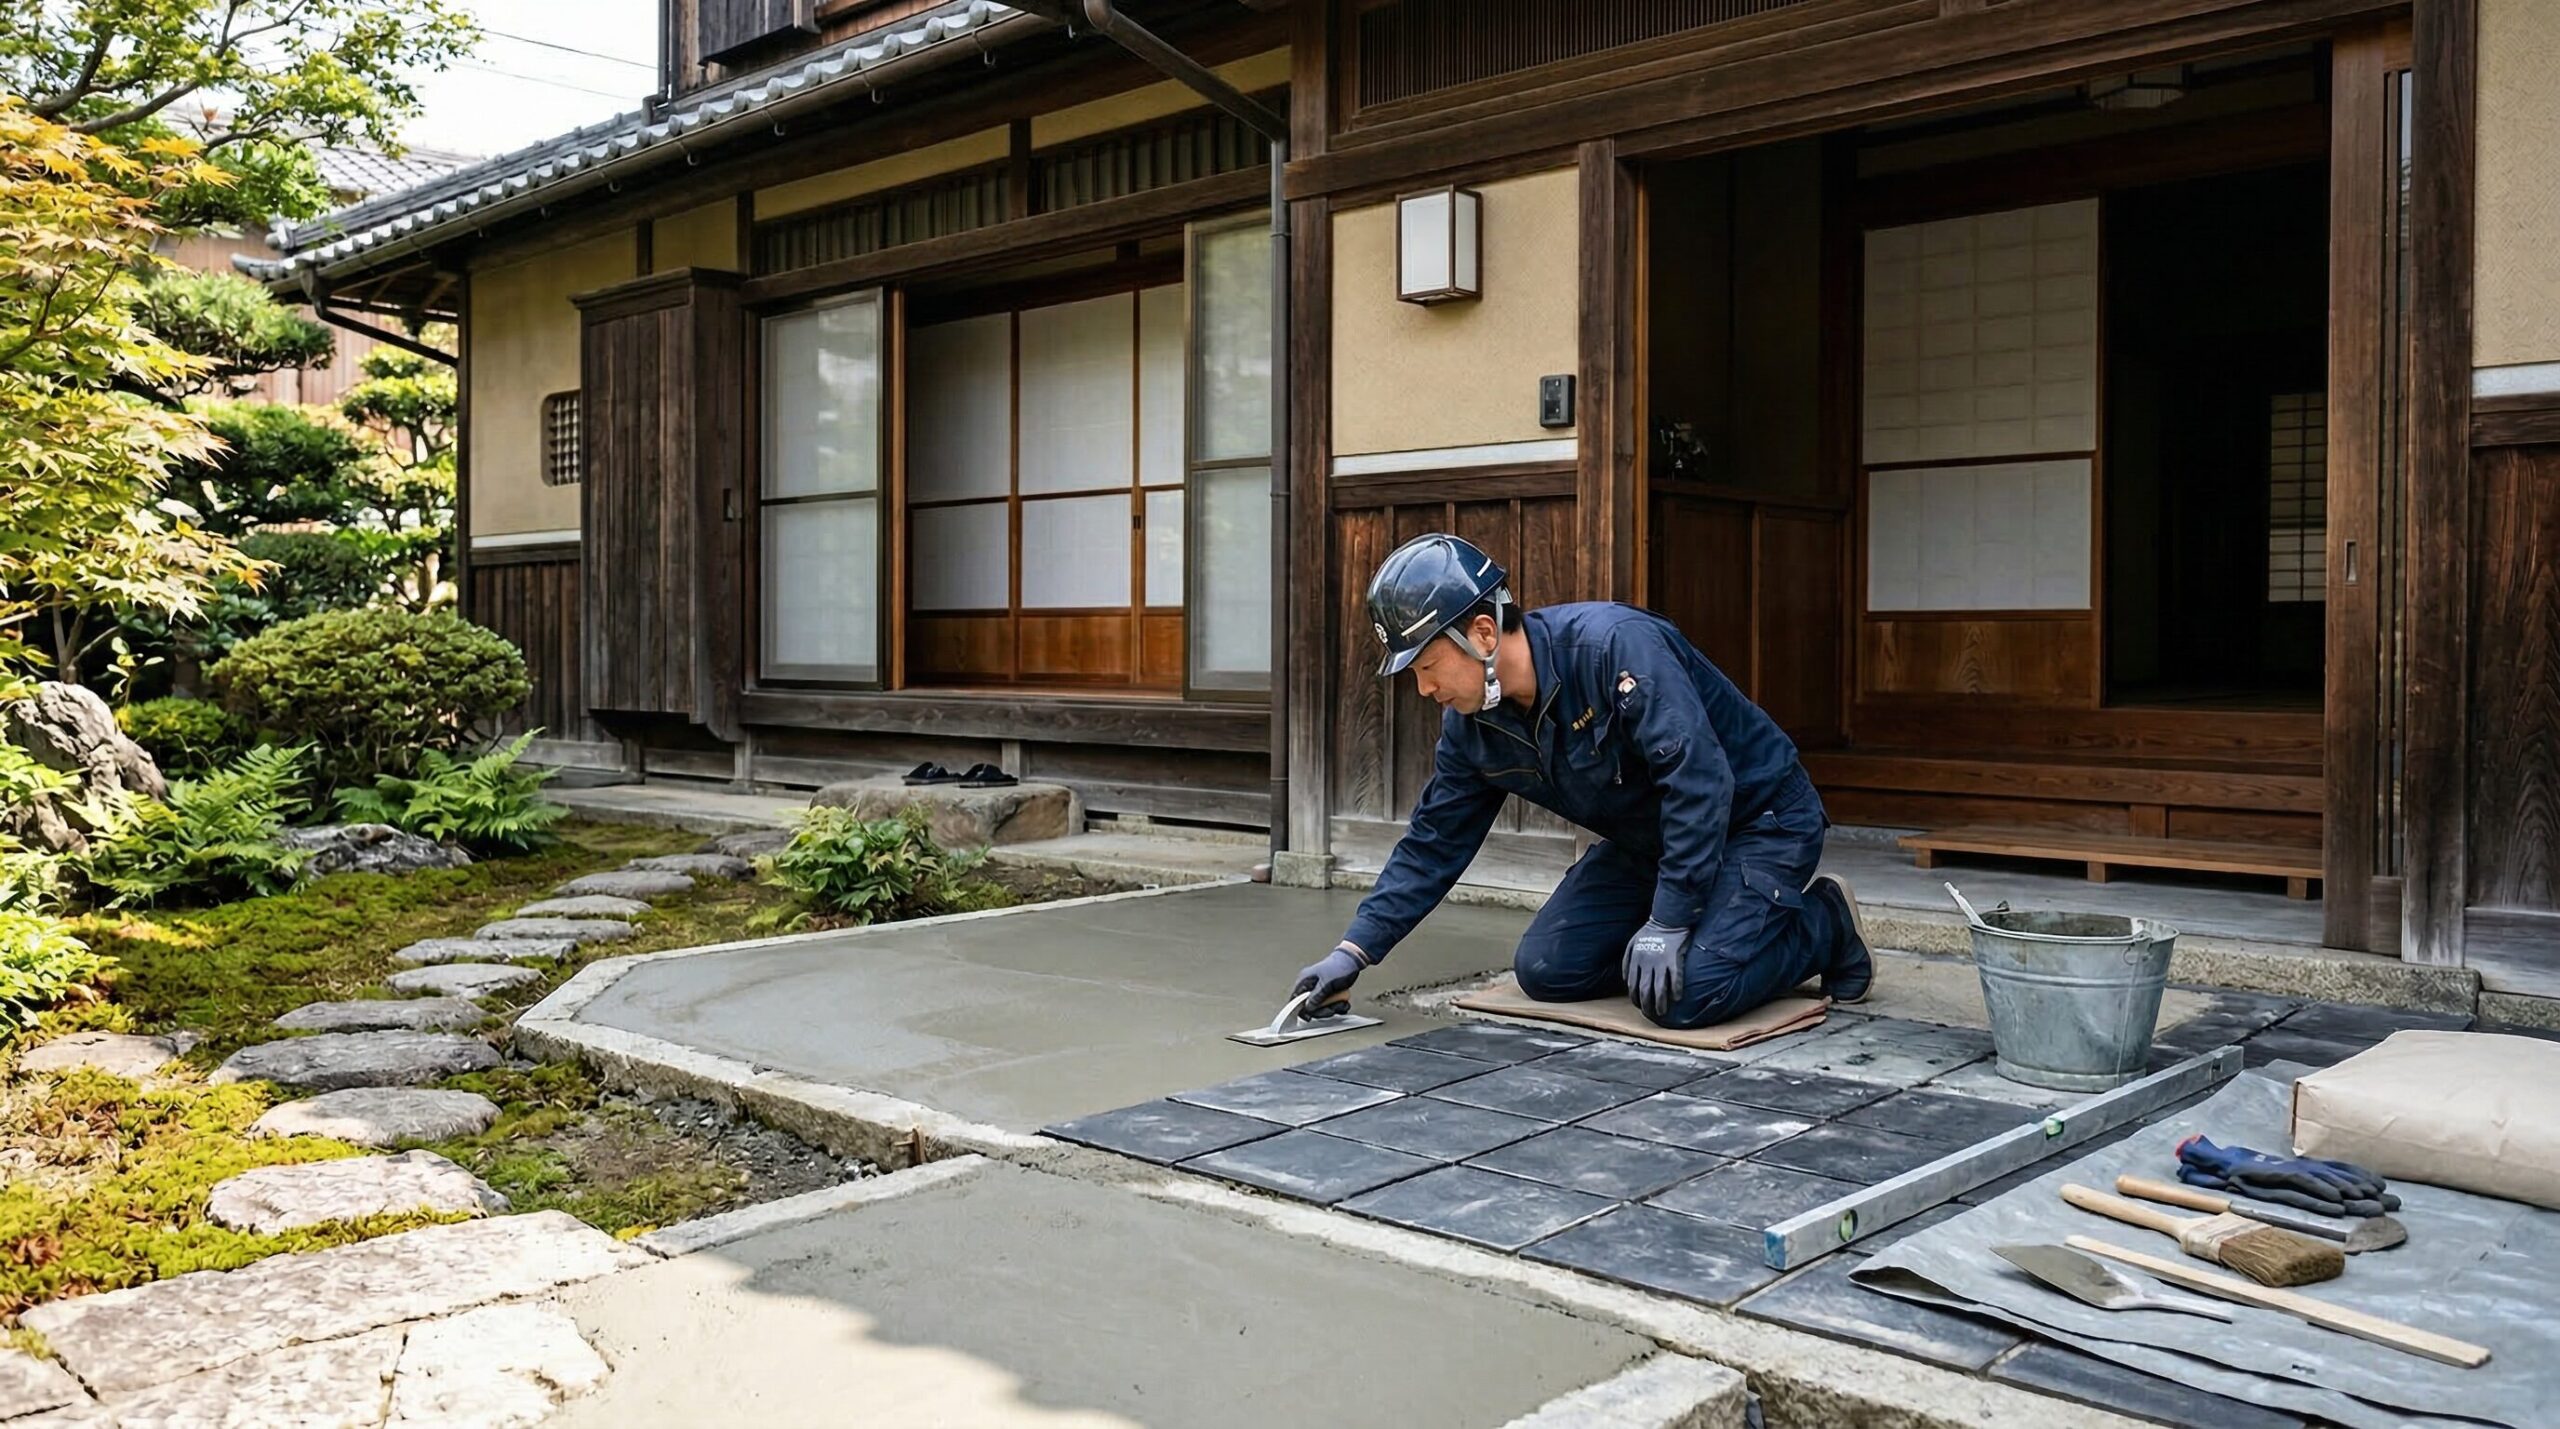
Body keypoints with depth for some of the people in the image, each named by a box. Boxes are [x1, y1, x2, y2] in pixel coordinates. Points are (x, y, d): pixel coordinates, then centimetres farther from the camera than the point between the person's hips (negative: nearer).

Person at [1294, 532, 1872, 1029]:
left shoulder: (1613, 644, -31)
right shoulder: (1472, 727, -6)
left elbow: (1698, 779, -34)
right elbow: (1434, 843, 2)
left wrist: (1668, 923, -32)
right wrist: (1354, 950, -4)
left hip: (1757, 819, -8)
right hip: (1646, 842, 8)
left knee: (1685, 995, -25)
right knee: (1546, 970, -3)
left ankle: (1822, 924, 3)